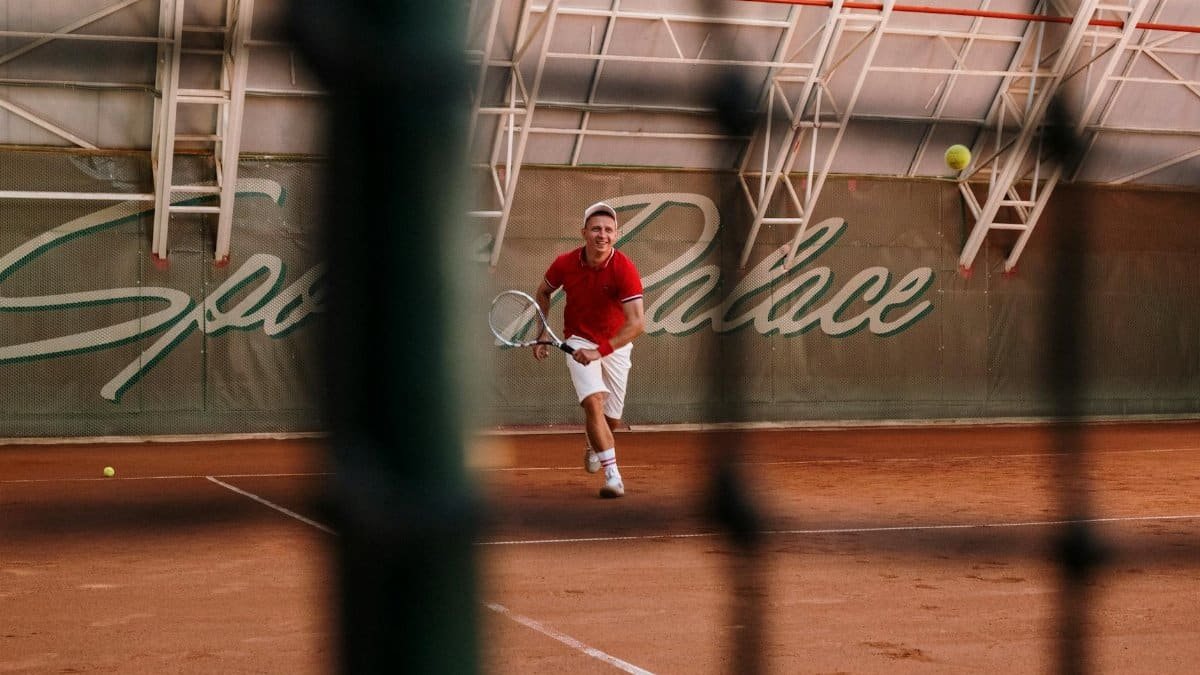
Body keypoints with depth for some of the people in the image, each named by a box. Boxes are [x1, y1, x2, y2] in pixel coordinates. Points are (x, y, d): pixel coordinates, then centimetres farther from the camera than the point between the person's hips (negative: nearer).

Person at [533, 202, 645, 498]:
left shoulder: (625, 269, -24)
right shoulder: (565, 263, -15)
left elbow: (636, 323, -32)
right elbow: (543, 293, 8)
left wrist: (600, 351, -39)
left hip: (615, 345, 0)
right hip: (579, 340, 0)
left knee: (612, 418, 8)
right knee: (594, 401, -24)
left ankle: (593, 445, 46)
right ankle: (613, 476, -24)